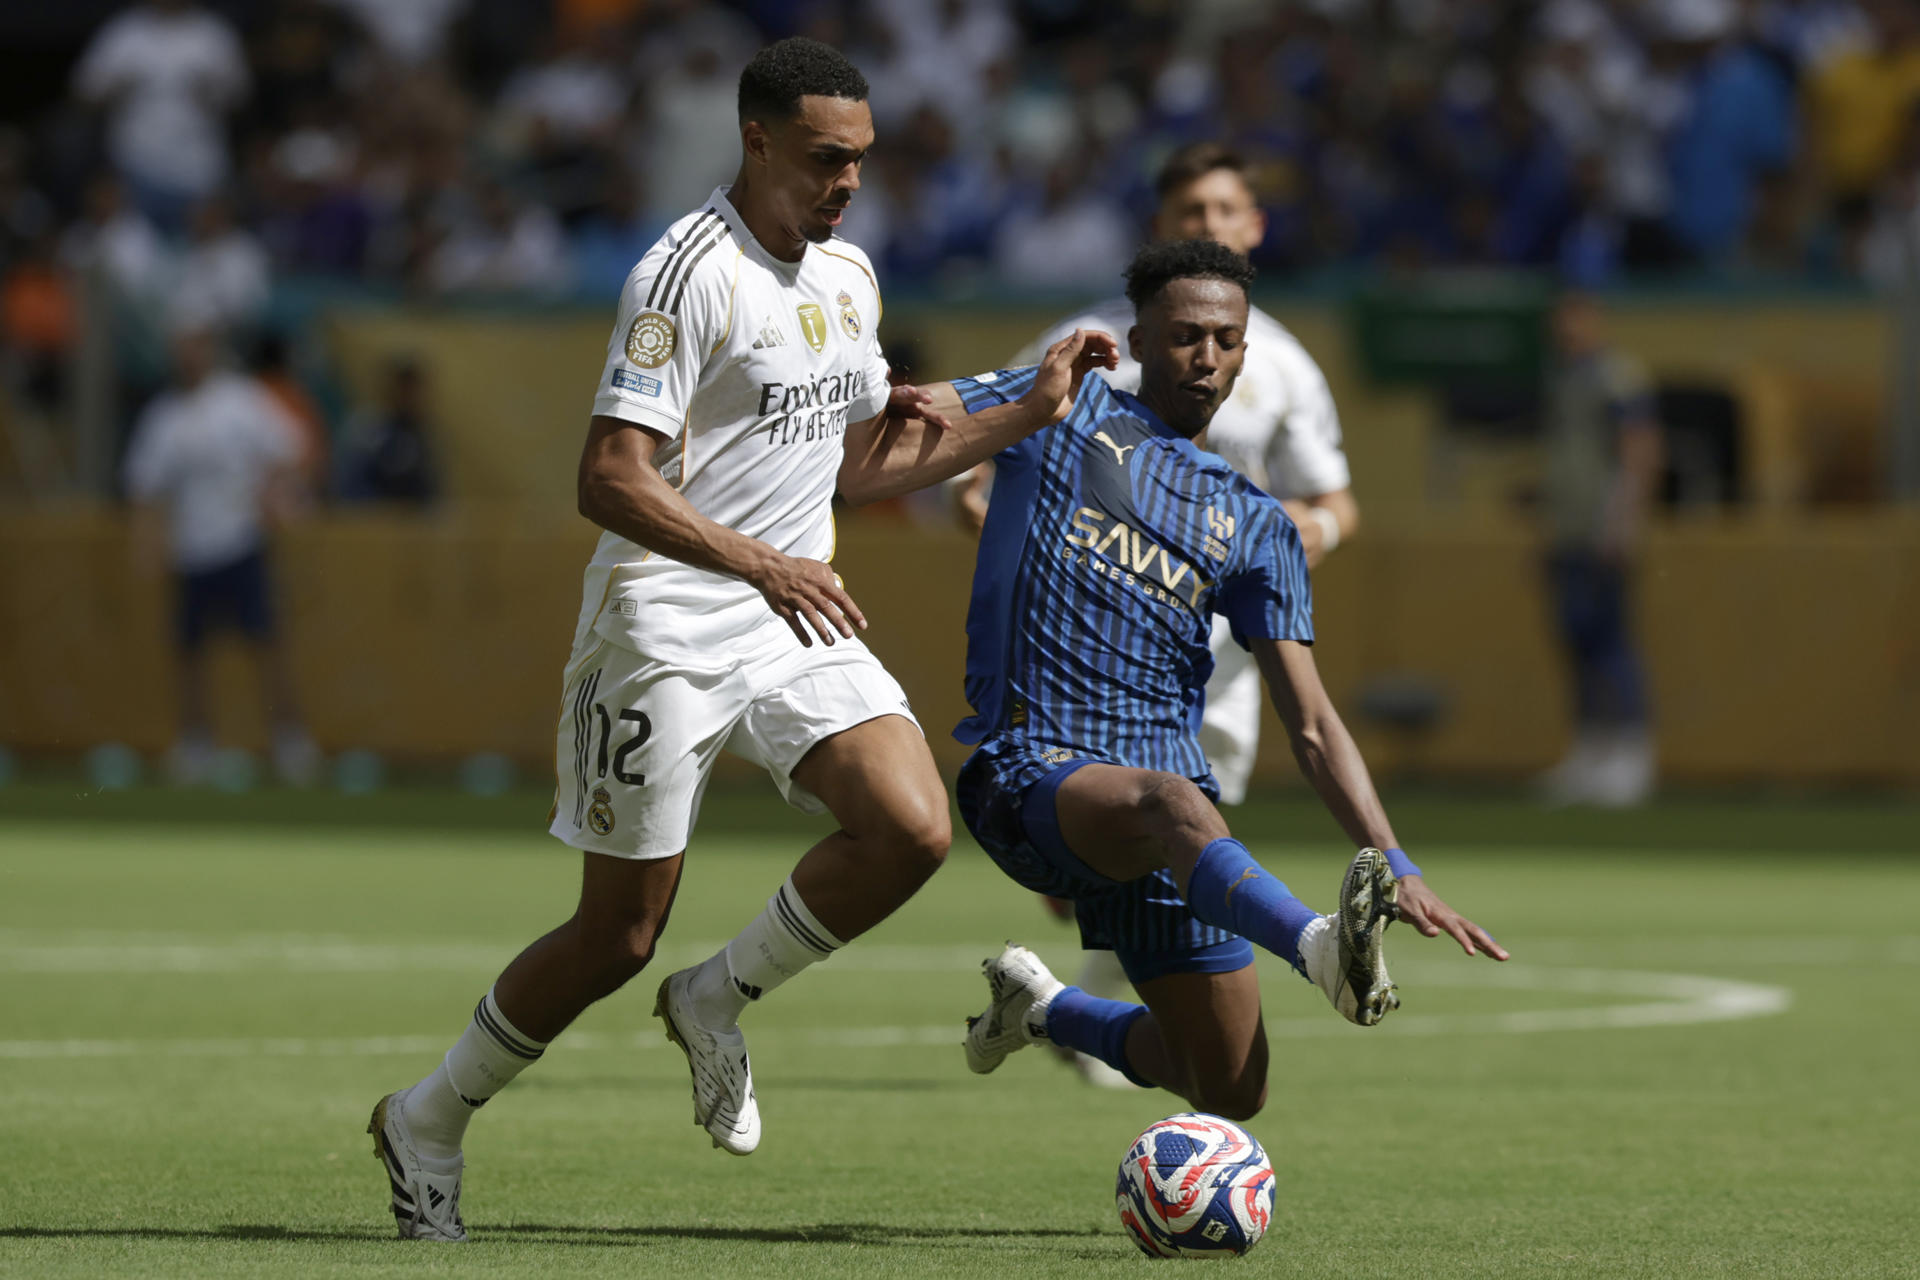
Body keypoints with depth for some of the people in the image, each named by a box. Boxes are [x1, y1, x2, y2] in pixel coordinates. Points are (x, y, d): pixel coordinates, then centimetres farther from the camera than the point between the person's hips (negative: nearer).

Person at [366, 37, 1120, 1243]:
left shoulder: (848, 276, 11)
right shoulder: (691, 273, -16)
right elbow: (611, 481, -21)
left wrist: (1028, 413, 16)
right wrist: (763, 565, -29)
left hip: (799, 626, 7)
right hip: (667, 633, -7)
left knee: (914, 828, -16)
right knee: (620, 933, -3)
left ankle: (719, 1002, 6)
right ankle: (429, 1121, 18)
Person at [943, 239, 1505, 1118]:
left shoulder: (1253, 526, 15)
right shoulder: (1068, 410, 10)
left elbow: (1311, 726, 8)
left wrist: (1394, 864, -5)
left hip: (1168, 780, 5)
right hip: (1029, 771, -5)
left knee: (1231, 1094, 4)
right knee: (1171, 806, -40)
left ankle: (1040, 1008, 31)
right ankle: (1324, 949, -67)